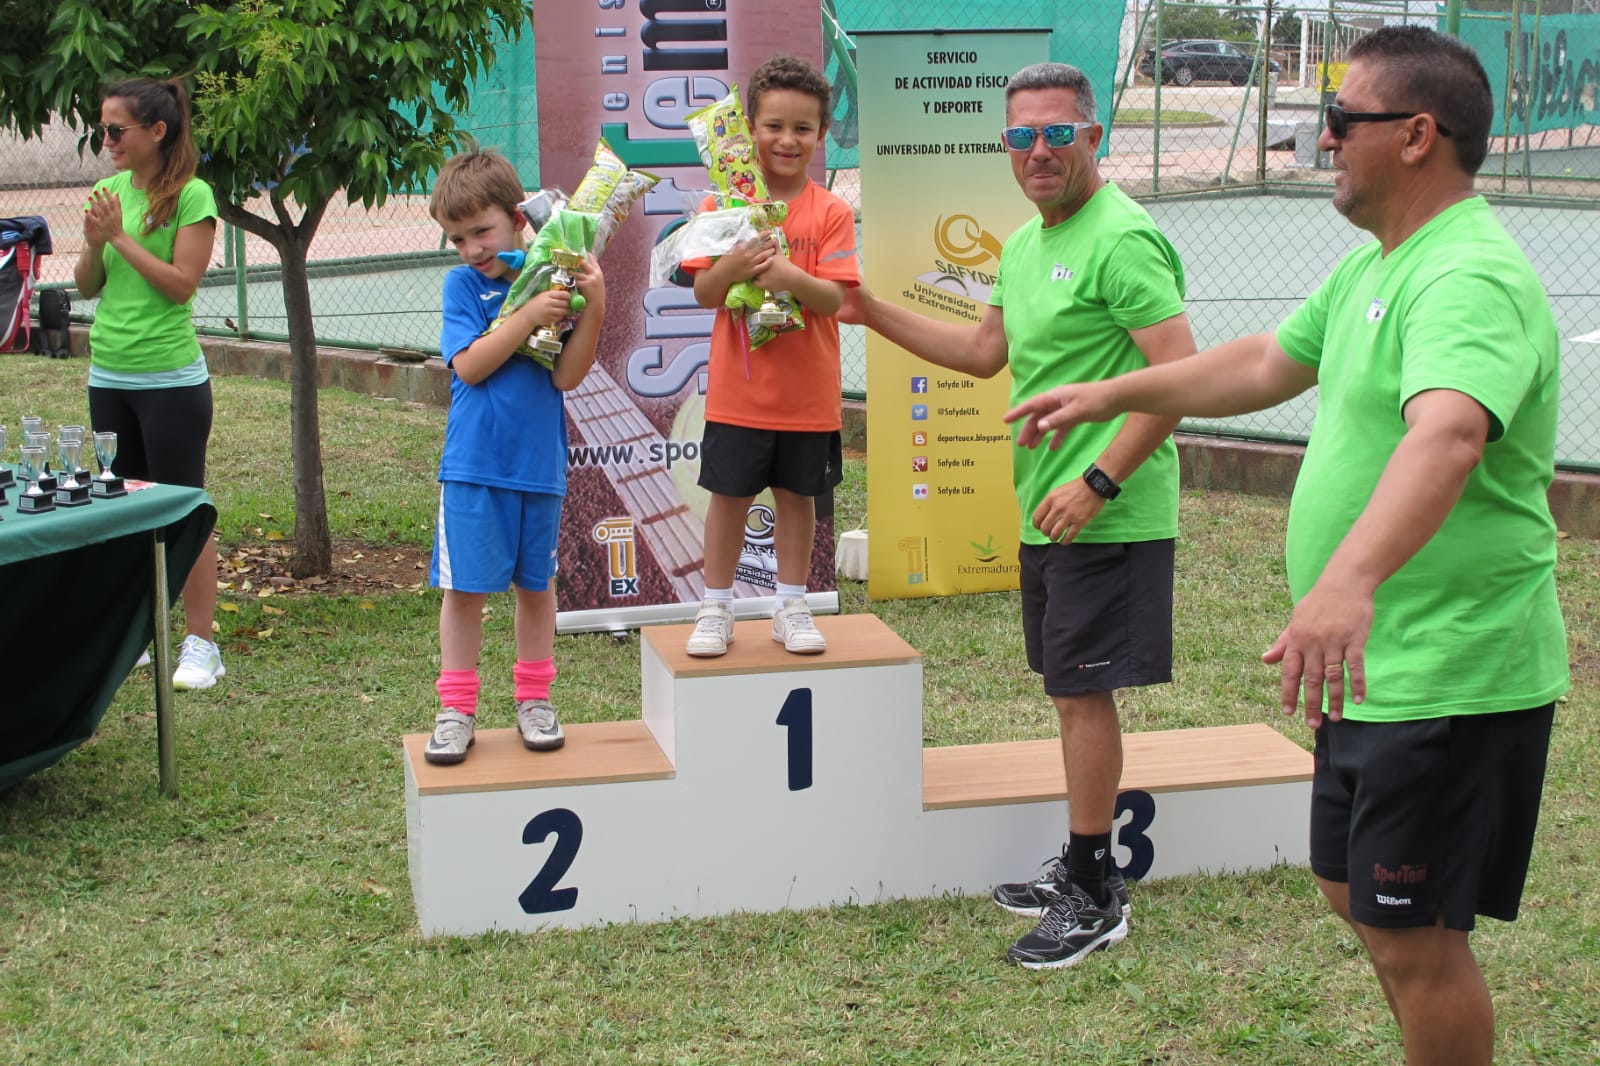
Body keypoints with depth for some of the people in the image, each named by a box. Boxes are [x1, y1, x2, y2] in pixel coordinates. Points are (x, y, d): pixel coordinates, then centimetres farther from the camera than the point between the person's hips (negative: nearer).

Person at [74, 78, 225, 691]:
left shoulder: (191, 196, -10)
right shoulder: (112, 188, 9)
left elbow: (182, 284, -16)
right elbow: (86, 287, 10)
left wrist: (120, 235, -17)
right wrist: (94, 243, -9)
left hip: (171, 379, -7)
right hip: (108, 375, 7)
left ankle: (200, 645, 5)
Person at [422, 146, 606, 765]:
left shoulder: (555, 280, 0)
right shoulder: (463, 284, 0)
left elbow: (566, 376, -6)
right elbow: (469, 365, -12)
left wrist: (592, 310, -17)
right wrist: (530, 316, -20)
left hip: (539, 461, 1)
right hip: (473, 464, -1)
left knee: (536, 582, 13)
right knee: (464, 586, 2)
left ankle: (534, 700, 26)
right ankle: (457, 709, 12)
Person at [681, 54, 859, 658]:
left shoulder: (831, 213, -2)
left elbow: (835, 298, -11)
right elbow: (703, 292, -4)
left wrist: (792, 277, -30)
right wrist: (733, 268, -25)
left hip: (808, 392, 0)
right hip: (738, 388, 0)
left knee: (797, 496, 11)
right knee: (729, 495, 7)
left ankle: (791, 608, 24)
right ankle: (716, 610, 20)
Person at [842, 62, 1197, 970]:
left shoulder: (1122, 239, -16)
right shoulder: (1026, 242, 14)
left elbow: (1181, 374, -21)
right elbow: (986, 352, 26)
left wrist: (1098, 481, -24)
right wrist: (873, 313, 21)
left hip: (1105, 515, -9)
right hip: (1048, 511, 9)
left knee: (1083, 690, -4)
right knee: (1076, 690, 16)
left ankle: (1096, 896, 7)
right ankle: (1084, 866, 29)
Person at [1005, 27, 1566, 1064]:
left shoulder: (1472, 280, -24)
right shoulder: (1375, 266, 10)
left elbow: (1445, 435, -42)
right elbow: (1269, 363, 24)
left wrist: (1350, 578, -57)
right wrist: (1111, 395, 25)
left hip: (1447, 676, -10)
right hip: (1377, 667, 11)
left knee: (1412, 936, -2)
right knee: (1354, 889, 22)